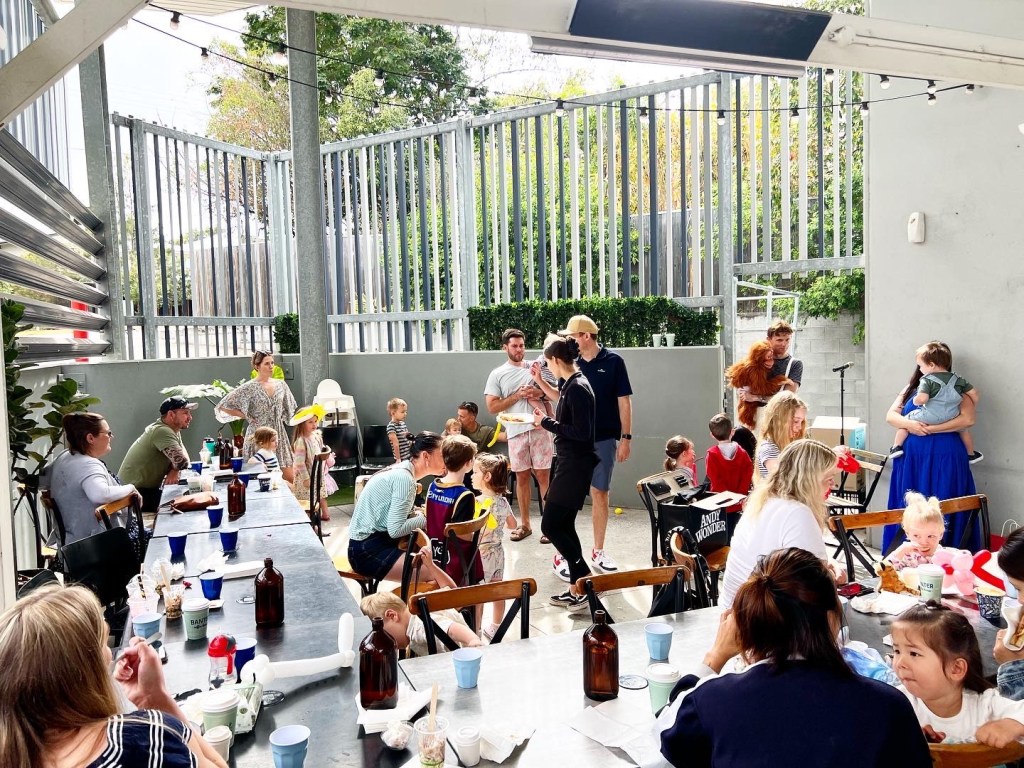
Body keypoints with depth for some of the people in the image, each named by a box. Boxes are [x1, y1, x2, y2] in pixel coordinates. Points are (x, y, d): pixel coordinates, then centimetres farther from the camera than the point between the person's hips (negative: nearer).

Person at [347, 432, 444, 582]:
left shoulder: (403, 471, 8)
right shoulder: (404, 478, -19)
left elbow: (396, 517, 8)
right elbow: (396, 529, -23)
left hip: (377, 541, 10)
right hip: (368, 551, -10)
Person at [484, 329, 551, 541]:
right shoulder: (497, 374, 5)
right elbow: (492, 406, -1)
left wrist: (540, 393, -7)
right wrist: (517, 395, -10)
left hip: (540, 429, 0)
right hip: (516, 432, 0)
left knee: (543, 476, 1)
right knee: (522, 477, 8)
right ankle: (525, 524, 18)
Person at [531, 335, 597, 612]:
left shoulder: (577, 388, -18)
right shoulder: (571, 384, 11)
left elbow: (582, 432, -23)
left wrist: (547, 423, -16)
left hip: (575, 466, -10)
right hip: (570, 463, 10)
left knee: (550, 525, -7)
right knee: (564, 525, 13)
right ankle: (577, 588, 21)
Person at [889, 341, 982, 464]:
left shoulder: (927, 380, -14)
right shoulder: (958, 379, 4)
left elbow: (922, 399, -27)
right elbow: (973, 393, 9)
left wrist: (915, 401, -5)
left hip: (929, 418, -5)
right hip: (952, 417, 5)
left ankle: (897, 446, 7)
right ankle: (971, 454, 47)